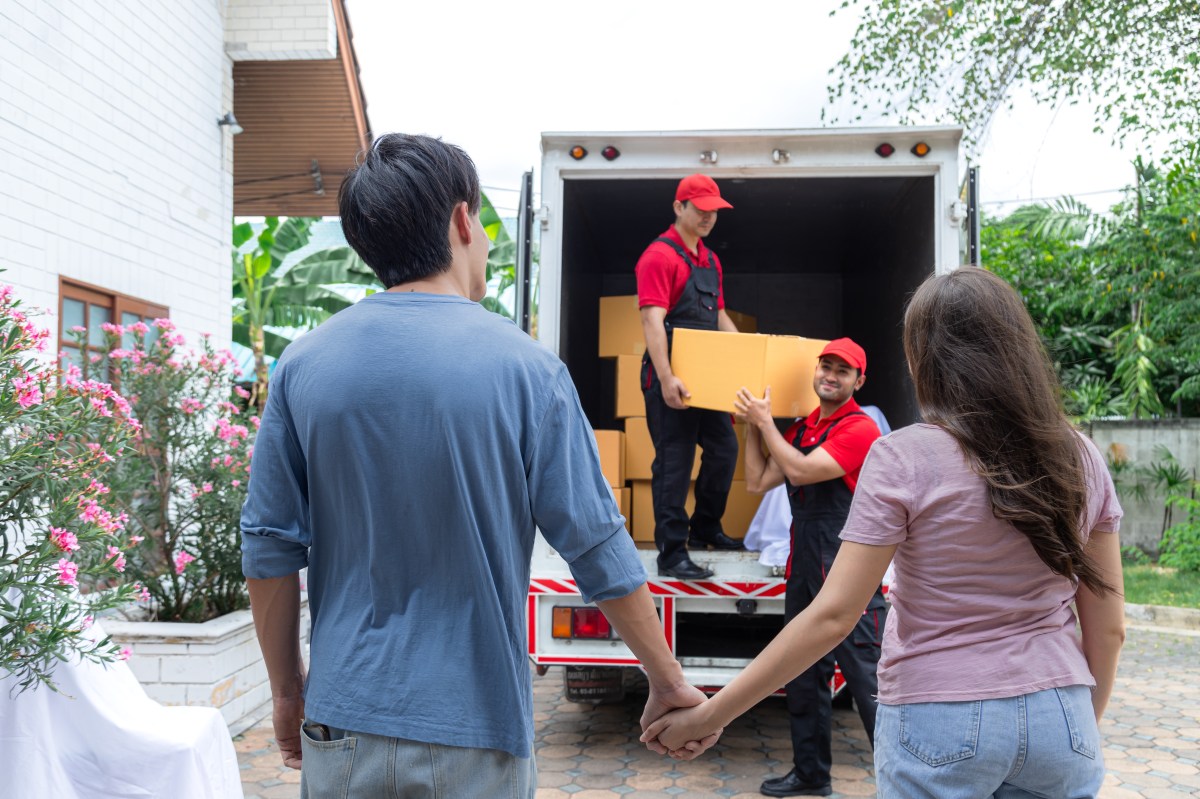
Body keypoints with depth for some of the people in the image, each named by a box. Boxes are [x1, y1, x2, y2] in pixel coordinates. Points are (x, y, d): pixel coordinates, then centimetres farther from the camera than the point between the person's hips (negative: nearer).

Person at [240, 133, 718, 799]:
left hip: (341, 724, 3)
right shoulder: (525, 369, -12)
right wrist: (668, 681, 4)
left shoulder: (303, 364, -3)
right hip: (475, 731, -2)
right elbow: (599, 552, -9)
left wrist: (286, 689, 13)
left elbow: (269, 549, 0)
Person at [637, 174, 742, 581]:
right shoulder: (660, 256, -12)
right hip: (672, 381, -9)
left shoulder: (710, 260, 16)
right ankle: (671, 553, 3)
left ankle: (705, 528, 34)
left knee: (724, 449, 16)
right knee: (674, 462, -4)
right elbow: (652, 320, -21)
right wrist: (666, 379, -29)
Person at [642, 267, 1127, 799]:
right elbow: (1108, 627, 4)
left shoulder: (903, 459, -13)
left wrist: (708, 715, -9)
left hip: (939, 727, -3)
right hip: (1058, 719, 4)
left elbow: (831, 616, -15)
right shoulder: (1081, 459, -1)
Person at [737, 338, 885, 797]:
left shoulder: (860, 429, -11)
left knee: (866, 678, -7)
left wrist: (765, 420, -11)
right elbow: (758, 482, 13)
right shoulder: (801, 428, 14)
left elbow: (801, 471, -20)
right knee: (804, 677, 15)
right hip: (804, 568, 8)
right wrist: (751, 426, 8)